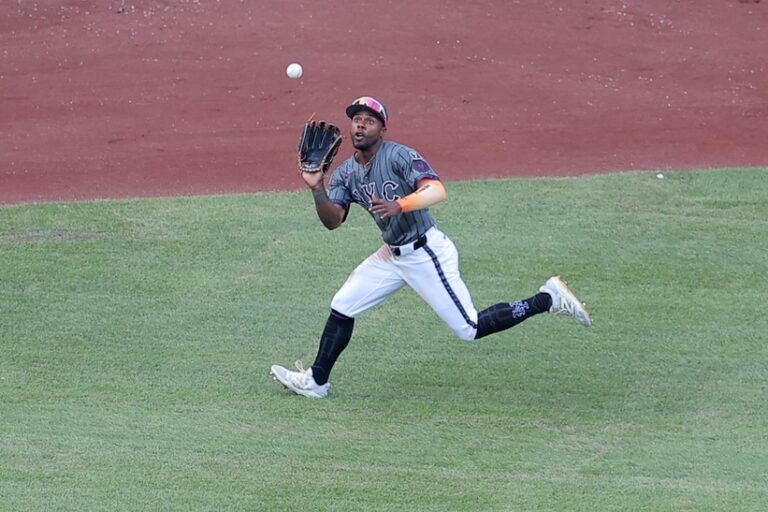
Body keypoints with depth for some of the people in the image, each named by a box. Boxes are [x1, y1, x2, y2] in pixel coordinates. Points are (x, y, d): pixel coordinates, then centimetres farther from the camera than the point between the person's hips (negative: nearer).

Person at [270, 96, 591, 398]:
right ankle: (316, 381, 17)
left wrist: (399, 206, -47)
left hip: (426, 253, -7)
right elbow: (333, 221, -5)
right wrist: (317, 189, -22)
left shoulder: (399, 156, -17)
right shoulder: (345, 174, 5)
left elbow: (436, 191, -31)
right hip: (391, 255, 7)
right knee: (342, 307, 5)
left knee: (470, 329, -8)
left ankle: (548, 299, 4)